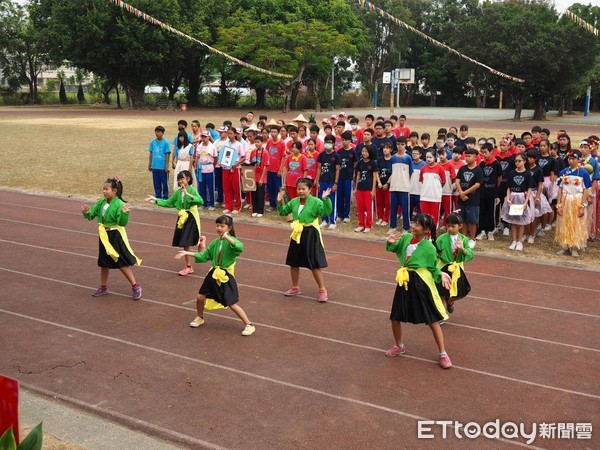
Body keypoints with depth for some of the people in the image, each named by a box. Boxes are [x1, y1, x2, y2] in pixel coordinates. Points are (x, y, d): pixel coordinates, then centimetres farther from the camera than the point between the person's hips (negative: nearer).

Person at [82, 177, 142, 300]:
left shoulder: (119, 204, -19)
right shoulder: (101, 203, 1)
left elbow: (122, 223, -24)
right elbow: (91, 215, 6)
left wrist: (124, 213, -41)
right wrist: (86, 212, -15)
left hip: (116, 237, -7)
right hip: (104, 237, 7)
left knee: (122, 264, -2)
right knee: (104, 263, 18)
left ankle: (135, 287, 10)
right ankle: (103, 287, 33)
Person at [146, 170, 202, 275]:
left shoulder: (192, 190, -12)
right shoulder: (178, 192, 7)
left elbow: (200, 201, -28)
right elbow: (168, 203, 13)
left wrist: (188, 194, -36)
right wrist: (156, 200, 6)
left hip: (190, 218, -6)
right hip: (182, 218, 6)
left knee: (186, 243, -7)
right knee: (185, 244, 8)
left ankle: (188, 267, 4)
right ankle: (189, 266, 21)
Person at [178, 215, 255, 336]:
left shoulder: (231, 241, -15)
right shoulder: (215, 242, 5)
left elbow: (240, 247, -39)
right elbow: (205, 256, 12)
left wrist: (227, 237, -46)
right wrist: (188, 253, 7)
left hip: (226, 277, -6)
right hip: (214, 274, 6)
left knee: (232, 304, -5)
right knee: (200, 297, 9)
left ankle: (249, 325, 8)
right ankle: (200, 318, 37)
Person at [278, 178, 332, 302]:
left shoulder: (316, 202, -13)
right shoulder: (294, 202, 5)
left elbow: (326, 213, -25)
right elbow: (283, 212, 16)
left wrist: (325, 199, -36)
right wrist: (280, 203, -1)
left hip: (310, 235, -6)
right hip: (297, 234, 6)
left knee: (315, 265, -2)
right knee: (293, 263, 15)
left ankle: (322, 290, 11)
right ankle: (295, 288, 32)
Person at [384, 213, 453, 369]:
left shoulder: (430, 248, -15)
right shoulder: (406, 238, -3)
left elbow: (433, 268, -4)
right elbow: (393, 248, 13)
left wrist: (441, 274, -22)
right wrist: (390, 242, -8)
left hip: (422, 284, -5)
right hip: (405, 282, 5)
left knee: (433, 320, 2)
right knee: (395, 317, 13)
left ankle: (443, 354, 16)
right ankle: (399, 346, 38)